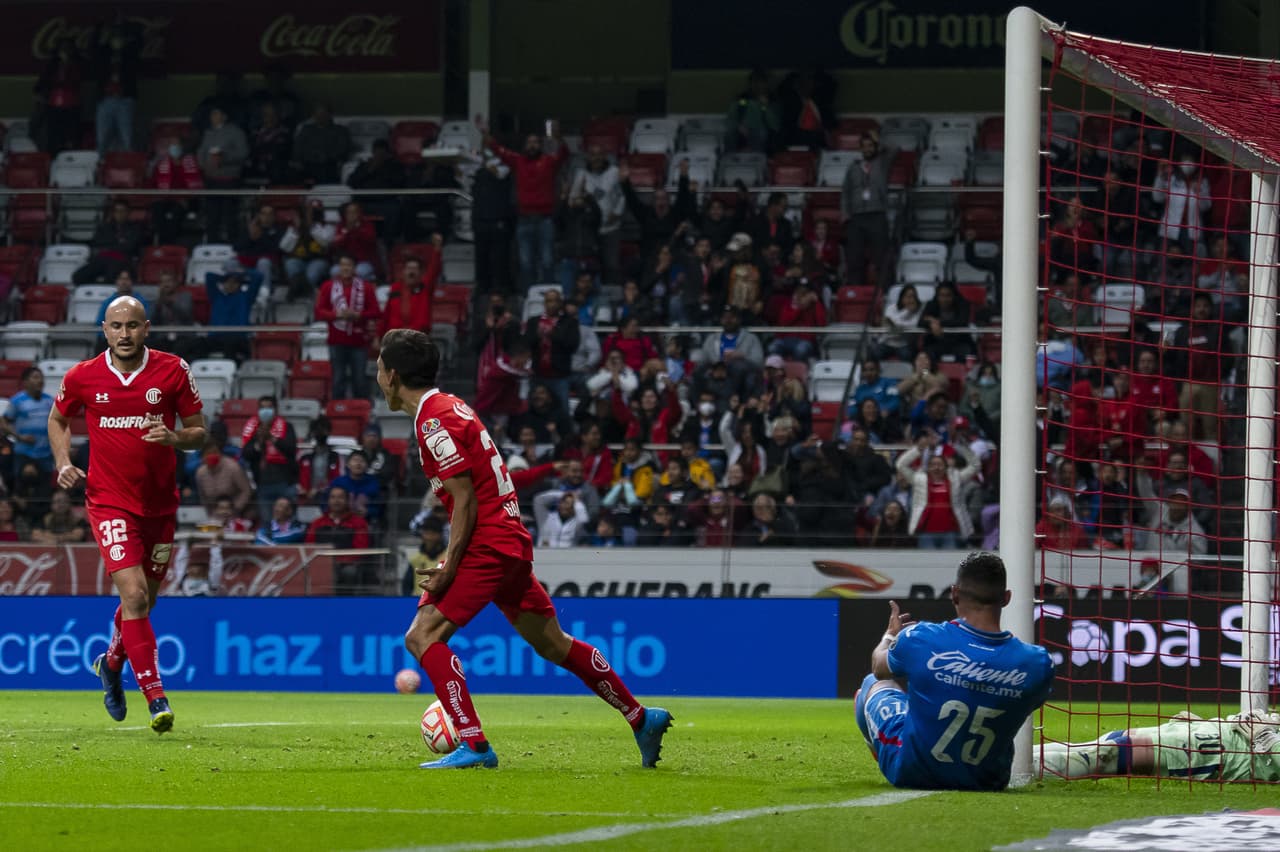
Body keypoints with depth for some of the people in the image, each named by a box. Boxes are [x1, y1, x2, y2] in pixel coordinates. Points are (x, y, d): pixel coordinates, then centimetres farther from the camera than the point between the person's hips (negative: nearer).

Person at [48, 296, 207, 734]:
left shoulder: (174, 371, -4)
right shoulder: (82, 377, -3)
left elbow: (199, 432, 2)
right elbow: (58, 419, 16)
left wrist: (174, 437, -20)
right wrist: (63, 462, -1)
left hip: (159, 502, 2)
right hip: (110, 500, -2)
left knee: (144, 599, 16)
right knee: (134, 595, -18)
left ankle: (111, 663, 46)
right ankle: (155, 697, -16)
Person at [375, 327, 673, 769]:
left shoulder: (434, 421, -14)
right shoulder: (449, 406, 15)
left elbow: (465, 501, -19)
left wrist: (448, 571, -18)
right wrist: (451, 558, 18)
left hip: (489, 546, -10)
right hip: (511, 542, 10)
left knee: (423, 636, -12)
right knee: (552, 644, 16)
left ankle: (474, 745, -17)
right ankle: (642, 718, 22)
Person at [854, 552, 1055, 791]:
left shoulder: (919, 639, -23)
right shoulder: (1038, 664, -20)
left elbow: (879, 669, 2)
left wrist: (891, 635, 26)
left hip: (909, 775, -1)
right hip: (988, 782, 1)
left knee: (874, 683, 29)